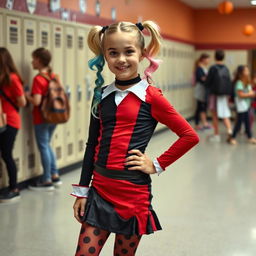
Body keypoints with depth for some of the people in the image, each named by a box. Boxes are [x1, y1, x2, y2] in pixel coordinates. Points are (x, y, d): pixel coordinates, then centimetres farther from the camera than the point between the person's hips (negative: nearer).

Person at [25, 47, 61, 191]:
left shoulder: (38, 79, -18)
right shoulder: (54, 76, 5)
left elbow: (36, 101, -24)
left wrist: (27, 95, -6)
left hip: (41, 119, -8)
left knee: (43, 147, 2)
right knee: (47, 145, 20)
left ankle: (47, 181, 9)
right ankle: (55, 176, 23)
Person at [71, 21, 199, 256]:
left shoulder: (151, 97, -7)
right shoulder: (101, 95, 6)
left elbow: (190, 136, -8)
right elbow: (92, 145, 11)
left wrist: (157, 165, -6)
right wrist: (82, 191, 10)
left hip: (132, 192, -4)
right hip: (99, 190, 4)